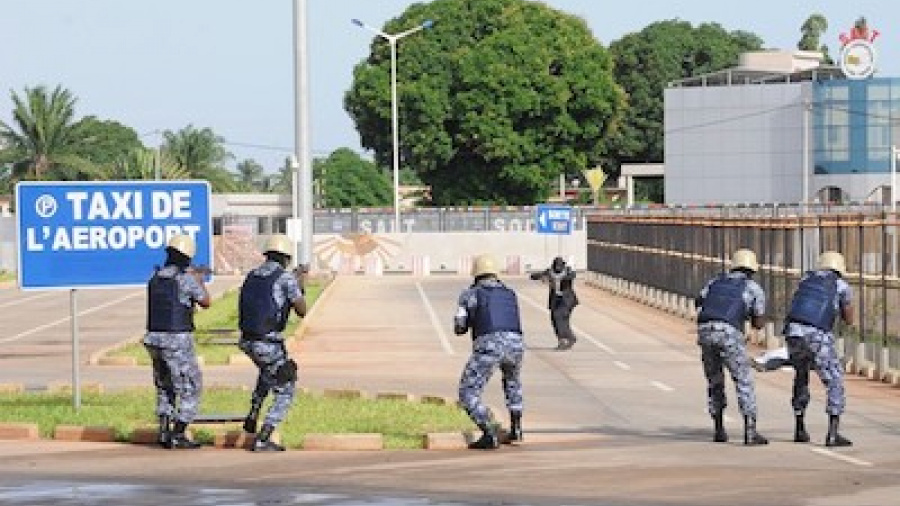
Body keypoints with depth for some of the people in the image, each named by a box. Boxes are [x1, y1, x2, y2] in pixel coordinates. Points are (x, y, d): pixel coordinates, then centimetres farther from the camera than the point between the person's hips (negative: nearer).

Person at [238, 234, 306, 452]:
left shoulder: (251, 277, 14)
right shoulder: (286, 277, -7)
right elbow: (302, 312, -6)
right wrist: (300, 287, 12)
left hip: (247, 342, 7)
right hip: (269, 344, -7)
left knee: (268, 370, 40)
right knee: (285, 394, 7)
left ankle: (252, 416, 33)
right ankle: (262, 440, -3)